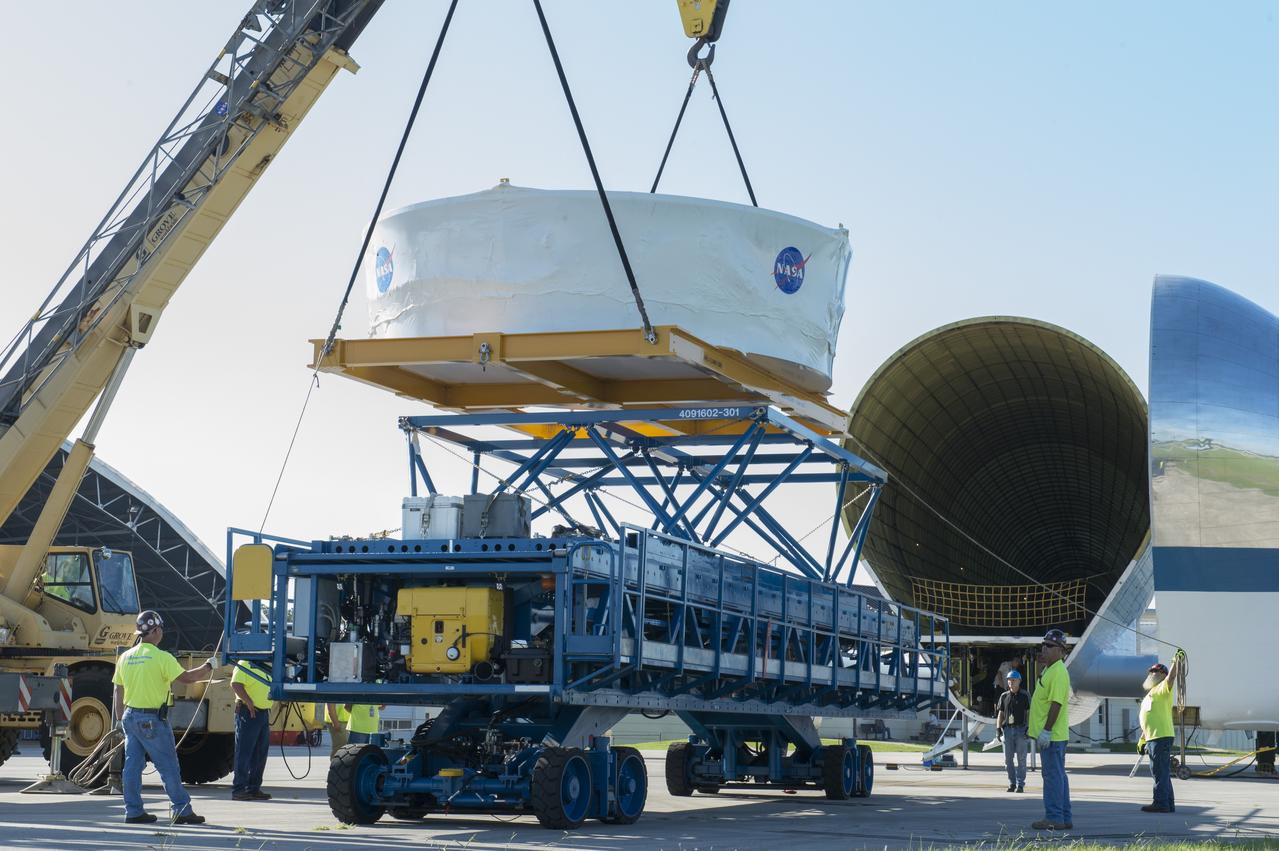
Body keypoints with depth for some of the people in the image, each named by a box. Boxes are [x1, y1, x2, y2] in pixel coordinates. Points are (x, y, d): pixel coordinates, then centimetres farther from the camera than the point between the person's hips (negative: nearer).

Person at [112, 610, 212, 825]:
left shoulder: (125, 657, 7)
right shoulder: (161, 657, -13)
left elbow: (118, 691, 12)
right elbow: (186, 677, -14)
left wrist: (120, 719, 19)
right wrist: (207, 668, 2)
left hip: (130, 716, 6)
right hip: (153, 720, -6)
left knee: (132, 764, 8)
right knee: (169, 766, 0)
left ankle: (133, 811, 10)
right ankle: (182, 810, 4)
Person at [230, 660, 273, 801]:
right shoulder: (244, 664, -7)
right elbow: (236, 684, -19)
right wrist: (249, 702, -22)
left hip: (264, 713, 8)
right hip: (248, 713, -8)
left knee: (260, 753, 9)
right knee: (244, 752, -6)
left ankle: (253, 788, 16)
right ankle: (238, 790, -3)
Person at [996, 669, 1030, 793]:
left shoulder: (1024, 696, 3)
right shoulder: (1004, 696, 12)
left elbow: (1029, 713, 1)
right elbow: (1000, 713, 14)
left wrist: (1028, 728, -9)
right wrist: (998, 728, 3)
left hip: (1021, 729, -3)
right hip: (1007, 729, 3)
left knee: (1021, 758, -3)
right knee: (1008, 759, 4)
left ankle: (1020, 784, 1)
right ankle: (1012, 783, 13)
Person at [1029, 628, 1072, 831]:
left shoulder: (1058, 671, -16)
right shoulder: (1048, 669, 16)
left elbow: (1056, 703, -23)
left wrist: (1046, 730, -25)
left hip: (1051, 735, -11)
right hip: (1050, 734, 11)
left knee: (1053, 776, -8)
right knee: (1058, 776, 14)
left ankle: (1054, 818, -6)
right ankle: (1064, 818, 19)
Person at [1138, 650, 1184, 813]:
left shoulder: (1162, 689, -2)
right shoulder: (1151, 693, 25)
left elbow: (1170, 678, -24)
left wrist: (1176, 663, -33)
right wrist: (1142, 739, 25)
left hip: (1162, 737, -10)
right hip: (1152, 738, 10)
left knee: (1161, 772, -10)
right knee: (1160, 772, 12)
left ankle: (1161, 803, -11)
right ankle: (1168, 805, 16)